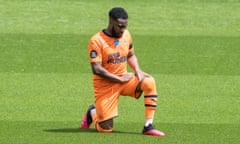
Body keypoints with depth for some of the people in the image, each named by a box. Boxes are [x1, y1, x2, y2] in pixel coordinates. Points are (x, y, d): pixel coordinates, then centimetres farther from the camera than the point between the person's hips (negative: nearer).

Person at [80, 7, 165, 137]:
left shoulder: (126, 35, 1)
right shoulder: (96, 41, -18)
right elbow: (96, 69, -21)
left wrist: (137, 70, -4)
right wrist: (120, 79, -19)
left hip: (124, 80, 5)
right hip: (105, 86, -5)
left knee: (149, 82, -24)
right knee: (106, 129, -6)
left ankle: (148, 126, -21)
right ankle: (92, 113, 31)